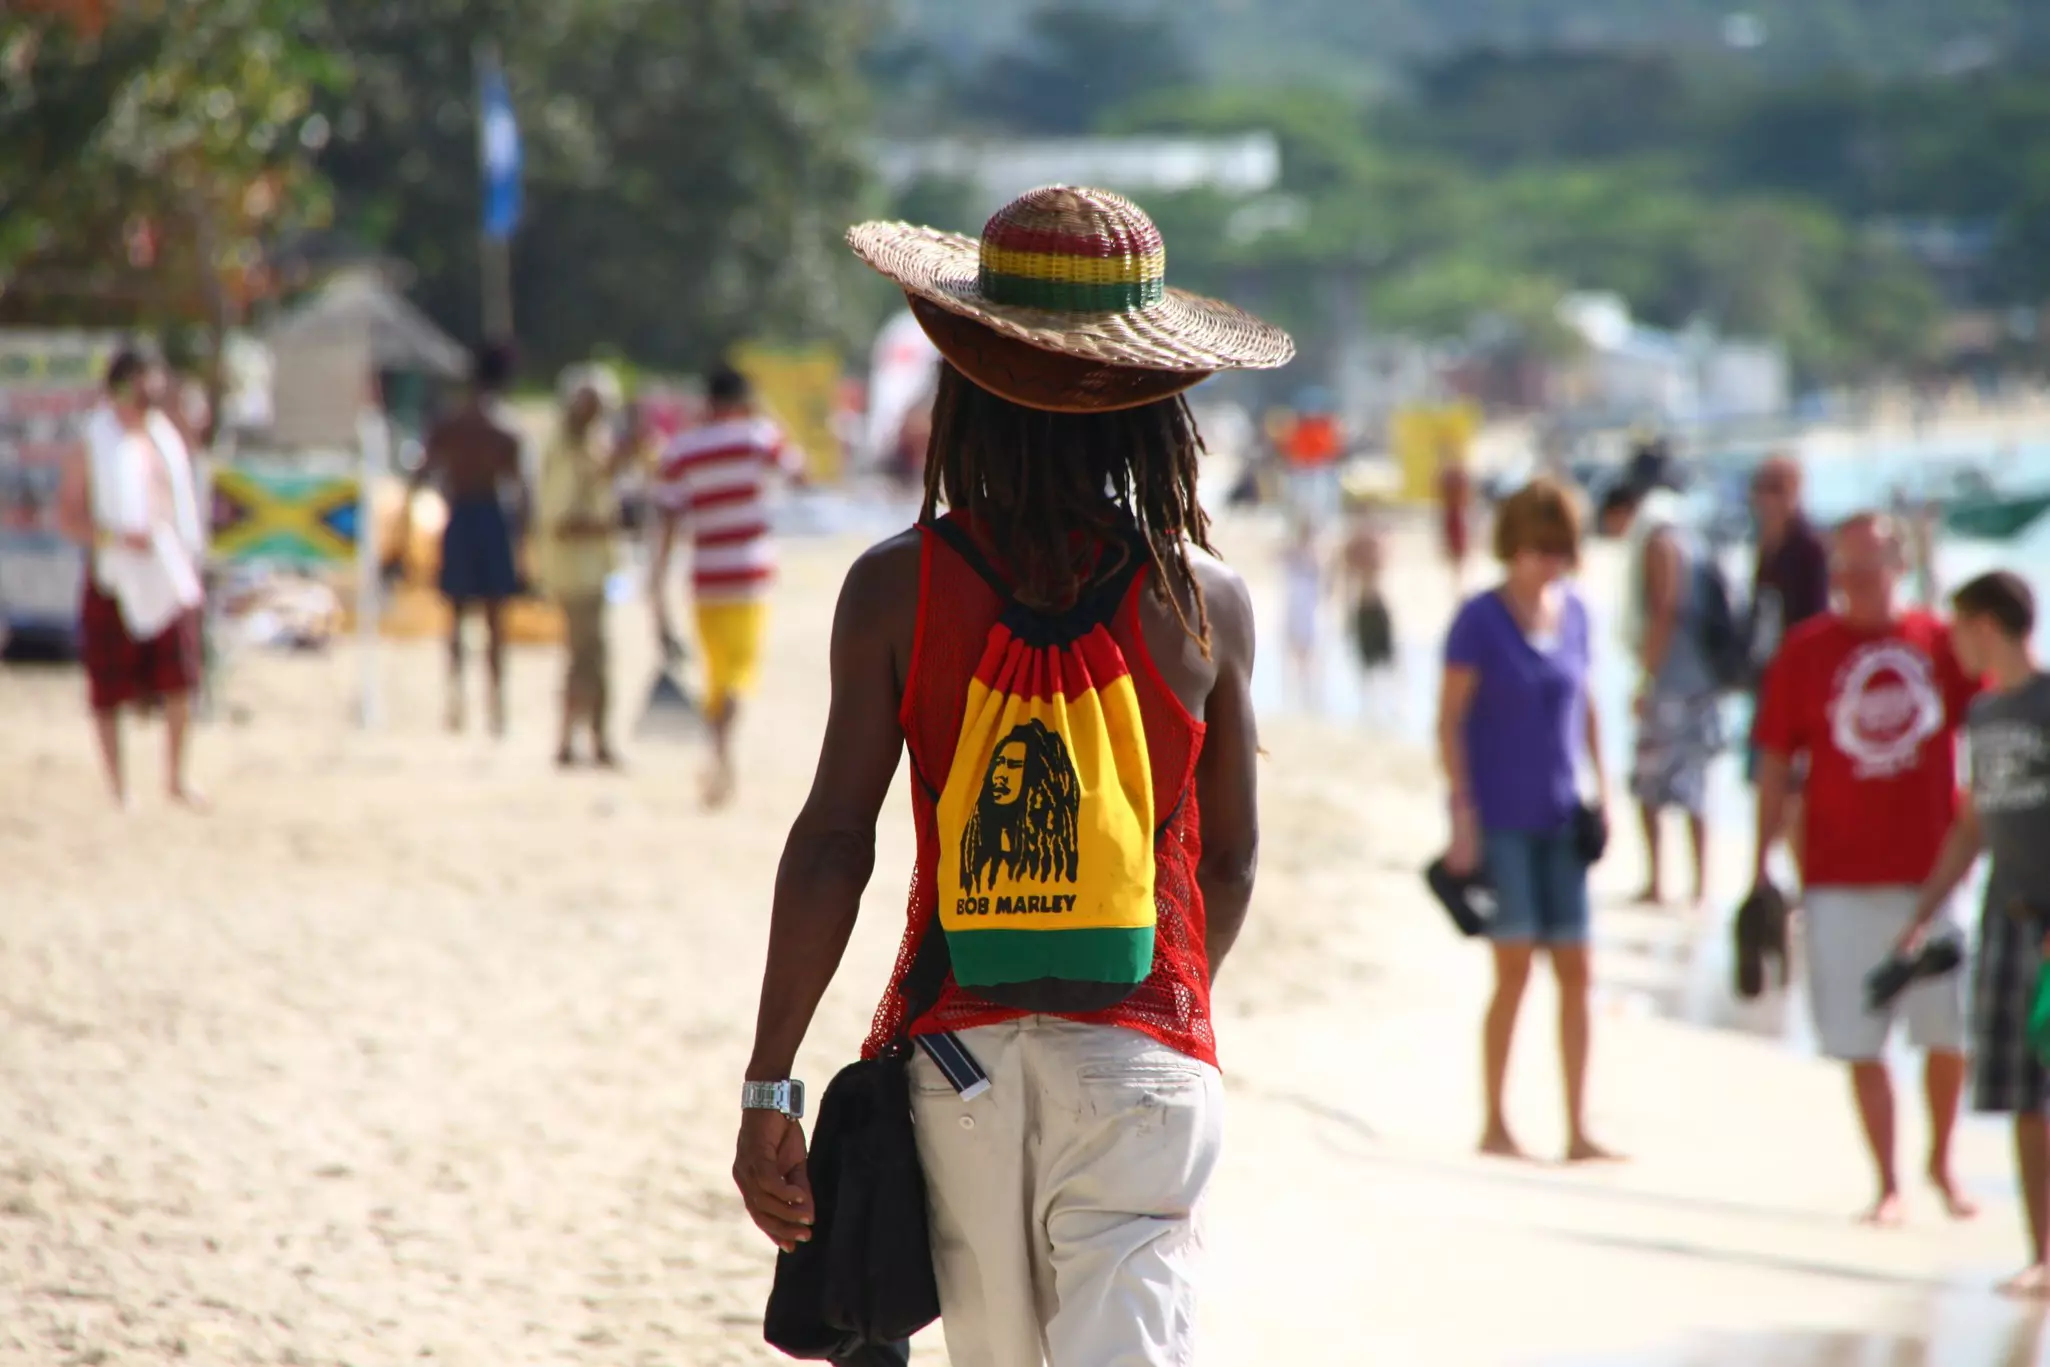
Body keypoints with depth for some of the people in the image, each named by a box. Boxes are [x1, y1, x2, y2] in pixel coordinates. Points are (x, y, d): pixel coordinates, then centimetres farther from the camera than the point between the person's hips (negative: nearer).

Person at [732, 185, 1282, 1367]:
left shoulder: (899, 588, -4)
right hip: (1142, 1046, -1)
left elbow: (832, 844, -8)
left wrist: (770, 1088, -5)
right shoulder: (1204, 601, -2)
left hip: (959, 1046, 1)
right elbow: (1232, 859, 8)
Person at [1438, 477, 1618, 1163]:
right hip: (1499, 817, -5)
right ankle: (1494, 1124, 2)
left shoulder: (1573, 613, 9)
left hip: (1558, 817, 5)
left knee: (1575, 969, 1)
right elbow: (1449, 719, -8)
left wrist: (1601, 790, 12)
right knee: (1515, 966, -8)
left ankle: (1578, 1130, 4)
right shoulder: (1479, 619, -7)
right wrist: (1462, 815, -13)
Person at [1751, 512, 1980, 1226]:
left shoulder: (1940, 643, 3)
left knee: (1949, 1030, 4)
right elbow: (1774, 761, 2)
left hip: (1932, 870, 1)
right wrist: (1762, 865, -1)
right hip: (1842, 878, -1)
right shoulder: (1806, 649, -1)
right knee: (1860, 1041, 0)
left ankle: (1941, 1160, 27)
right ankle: (1887, 1180, 12)